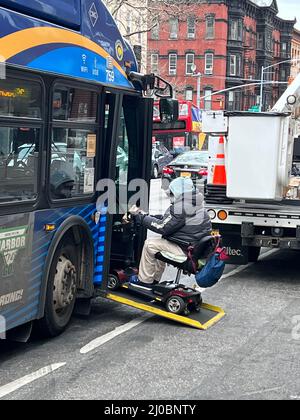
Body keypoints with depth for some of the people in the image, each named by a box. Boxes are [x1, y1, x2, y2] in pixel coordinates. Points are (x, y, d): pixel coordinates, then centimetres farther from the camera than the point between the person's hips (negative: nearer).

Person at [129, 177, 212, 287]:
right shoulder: (194, 204, 12)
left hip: (187, 250, -10)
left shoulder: (181, 208, -20)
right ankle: (155, 278, 31)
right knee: (161, 244, 28)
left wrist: (140, 215, -7)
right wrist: (145, 215, 12)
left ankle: (144, 280, 9)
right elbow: (166, 220, 17)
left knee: (150, 244, -2)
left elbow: (162, 227, -15)